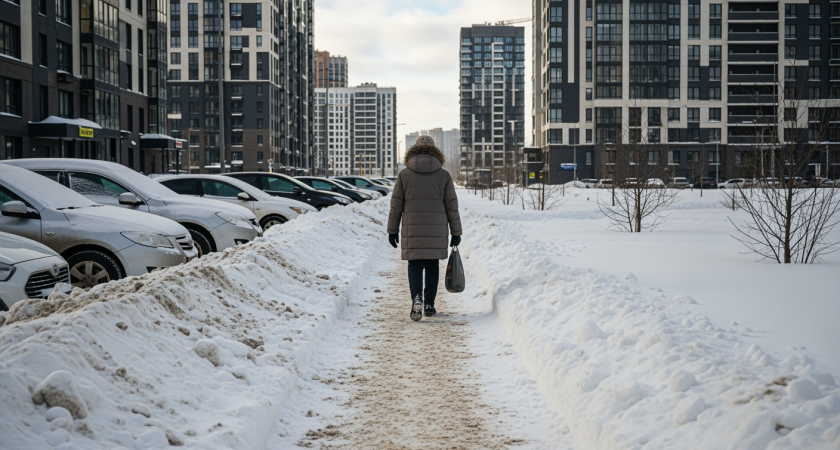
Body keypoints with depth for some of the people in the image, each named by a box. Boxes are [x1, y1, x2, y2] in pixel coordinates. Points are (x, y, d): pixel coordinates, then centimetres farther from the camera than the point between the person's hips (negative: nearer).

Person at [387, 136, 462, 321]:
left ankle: (417, 298, -18)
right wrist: (456, 232, 9)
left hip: (412, 230, 0)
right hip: (437, 231, 1)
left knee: (415, 265, 4)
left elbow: (396, 205, 1)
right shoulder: (444, 175, 1)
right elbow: (452, 207, 2)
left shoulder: (404, 174, 0)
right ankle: (429, 304, 15)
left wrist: (393, 230, 9)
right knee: (432, 266, 12)